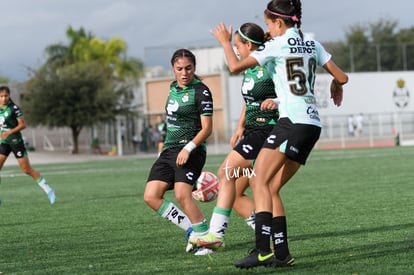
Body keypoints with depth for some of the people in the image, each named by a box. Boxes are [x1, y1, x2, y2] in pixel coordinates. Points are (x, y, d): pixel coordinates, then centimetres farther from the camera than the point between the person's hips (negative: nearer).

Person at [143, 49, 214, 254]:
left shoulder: (201, 91, -9)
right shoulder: (173, 88, 13)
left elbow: (206, 128, -12)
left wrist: (188, 148, -24)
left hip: (190, 151, -8)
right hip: (169, 150, 8)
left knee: (182, 194, -24)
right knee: (151, 196, -5)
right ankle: (192, 229, 2)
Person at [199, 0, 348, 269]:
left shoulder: (277, 44, -4)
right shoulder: (312, 43, 15)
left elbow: (236, 66, -6)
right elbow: (342, 77, 16)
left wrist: (225, 41, 12)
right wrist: (336, 86, 39)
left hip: (292, 122, -8)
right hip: (313, 125, 8)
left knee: (259, 180, -12)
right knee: (272, 189, 11)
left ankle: (262, 250, -25)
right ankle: (281, 253, 5)